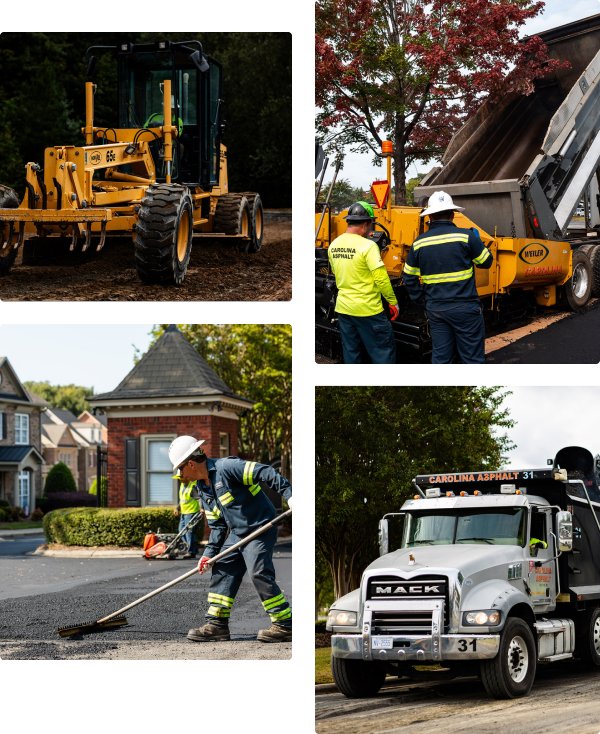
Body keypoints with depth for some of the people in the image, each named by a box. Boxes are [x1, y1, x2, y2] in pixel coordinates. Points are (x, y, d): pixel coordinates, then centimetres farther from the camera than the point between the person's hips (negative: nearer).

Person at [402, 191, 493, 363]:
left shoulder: (418, 244, 2)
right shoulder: (466, 237, -10)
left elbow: (409, 278, 8)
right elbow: (486, 261, 1)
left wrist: (423, 302, 16)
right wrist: (477, 241, 16)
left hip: (435, 310, 4)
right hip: (465, 310, -4)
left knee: (440, 358, 10)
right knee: (473, 358, 3)